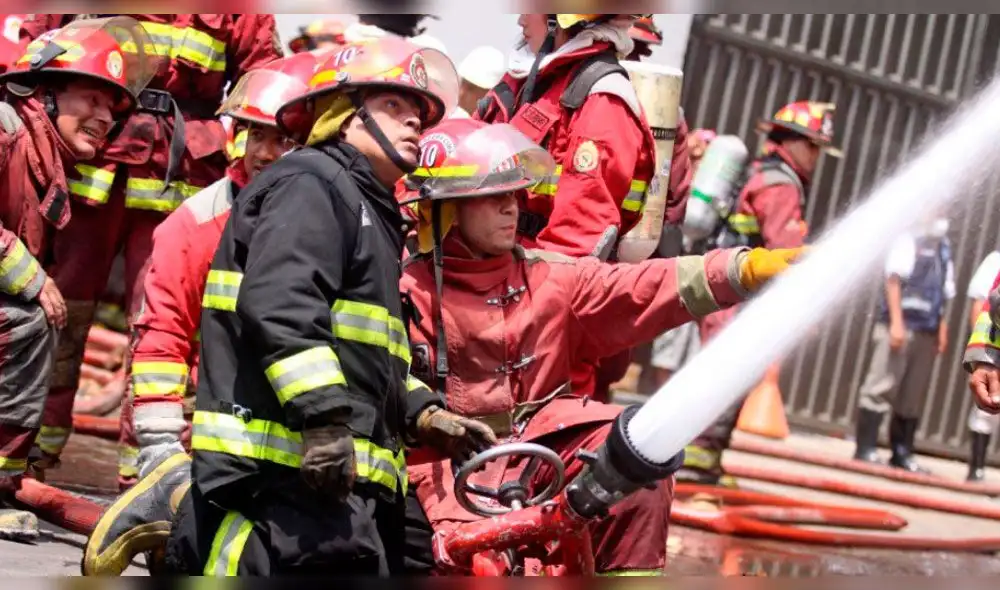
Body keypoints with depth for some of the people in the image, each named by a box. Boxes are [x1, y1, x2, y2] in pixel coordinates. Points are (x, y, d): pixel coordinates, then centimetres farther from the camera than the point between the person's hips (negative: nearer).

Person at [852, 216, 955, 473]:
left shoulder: (943, 248, 17)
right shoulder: (909, 241, -3)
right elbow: (894, 280, -9)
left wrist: (942, 327, 14)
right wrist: (896, 322, -16)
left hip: (927, 331, 7)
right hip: (902, 324, -7)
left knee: (913, 395, 8)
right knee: (881, 386, -7)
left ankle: (902, 453, 13)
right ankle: (866, 448, -5)